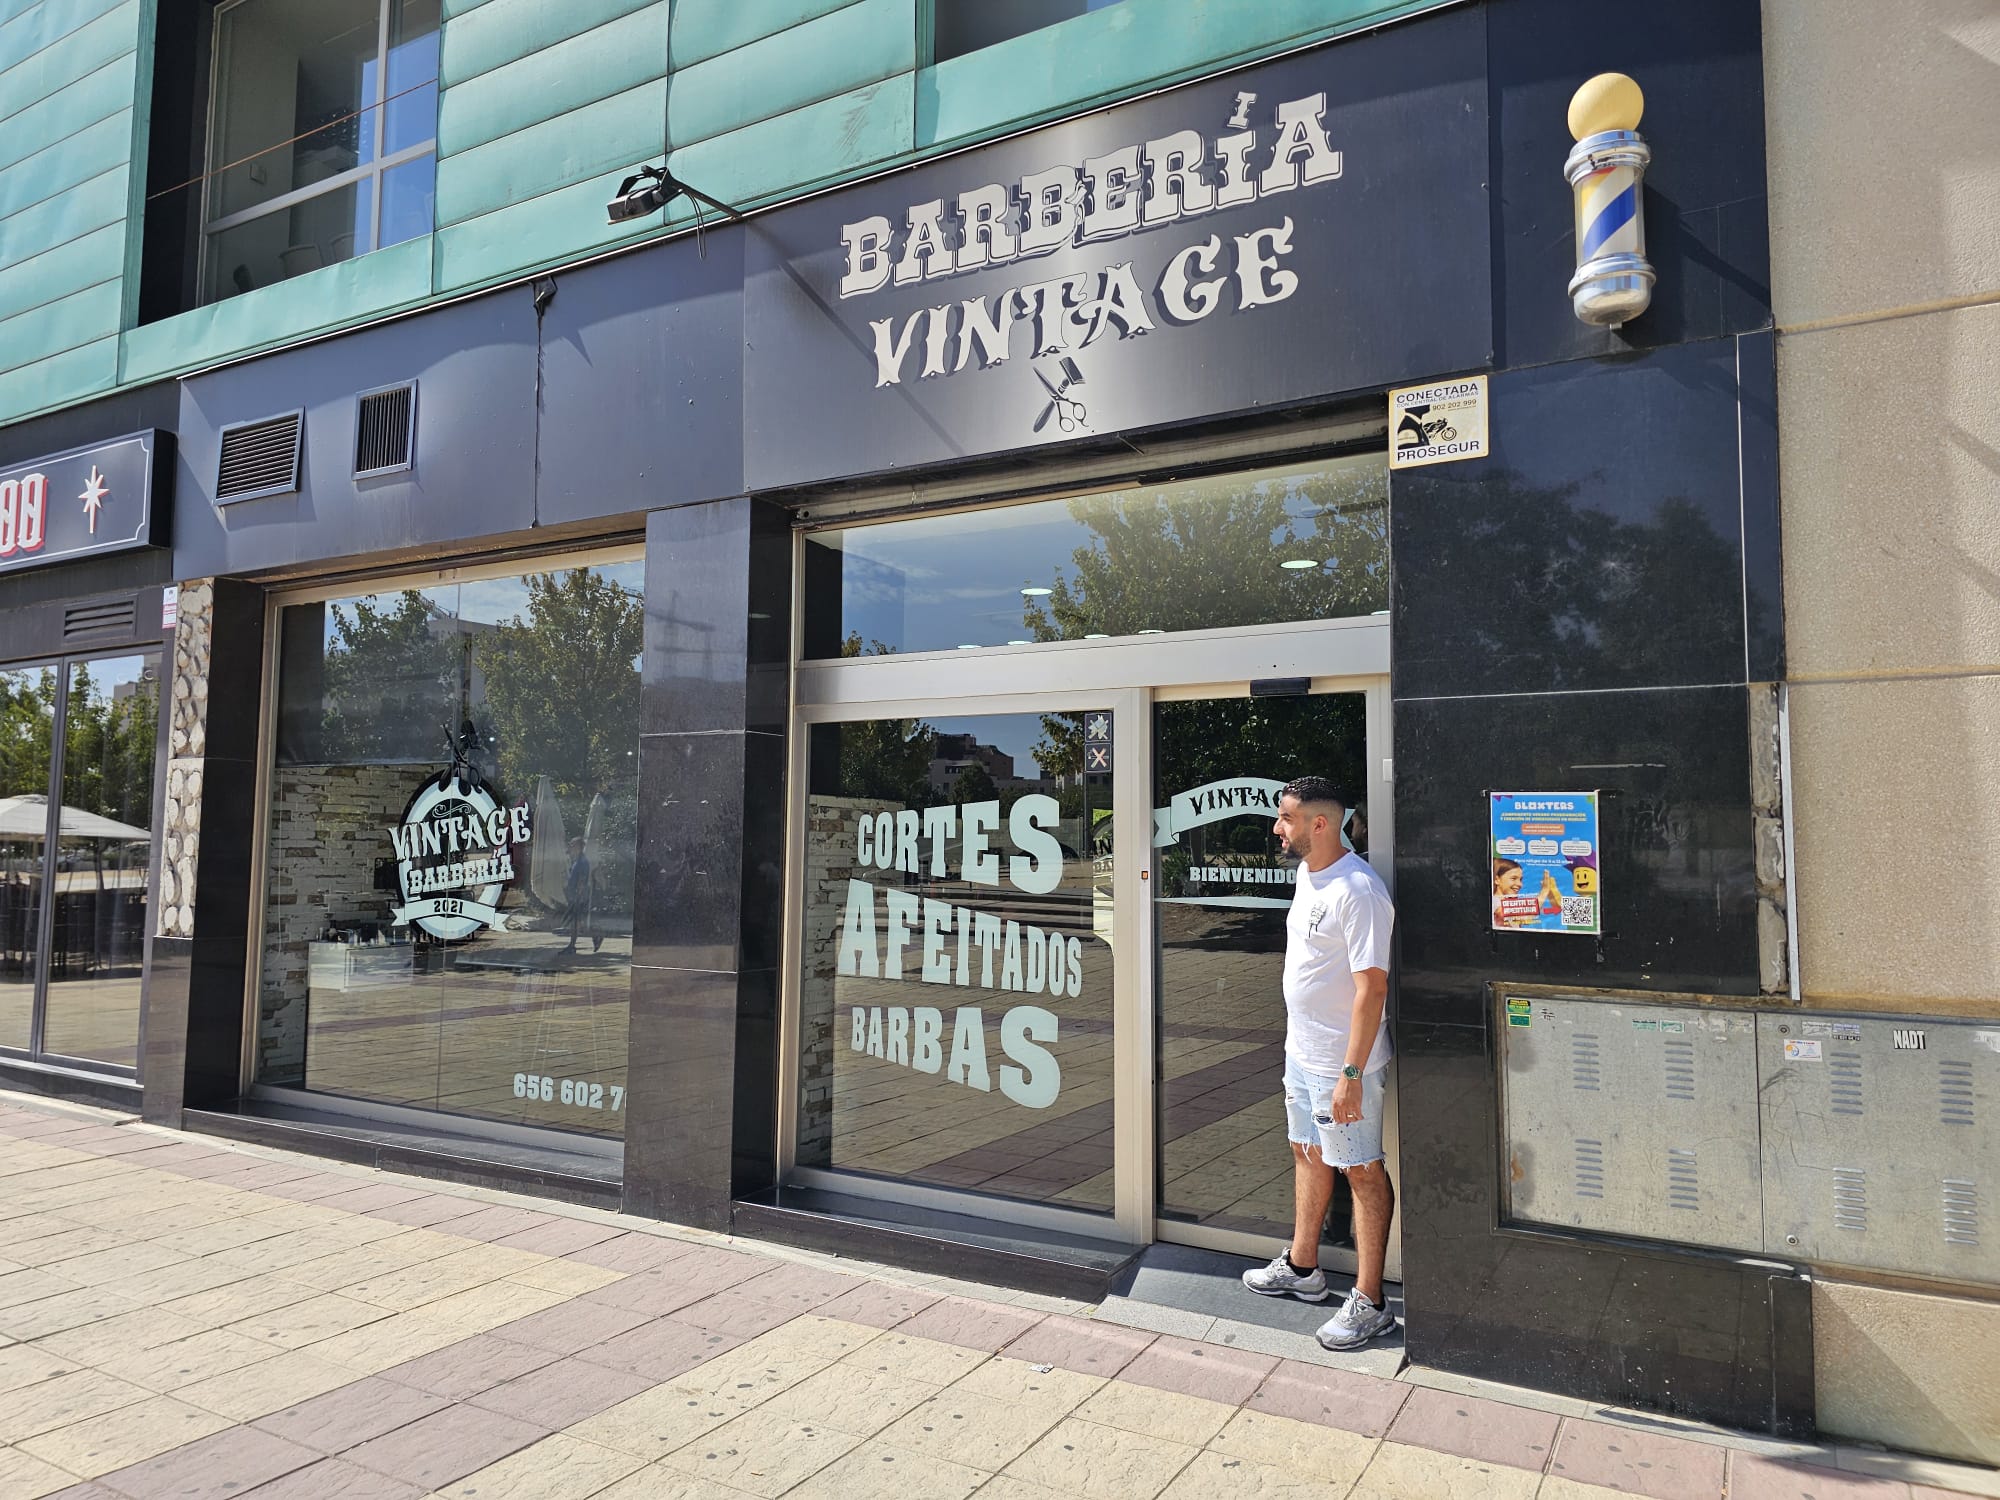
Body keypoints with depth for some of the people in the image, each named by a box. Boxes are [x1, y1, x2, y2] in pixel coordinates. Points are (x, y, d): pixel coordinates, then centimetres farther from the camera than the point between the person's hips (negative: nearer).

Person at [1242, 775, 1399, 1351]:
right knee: (1308, 1155, 21)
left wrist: (1350, 1075, -26)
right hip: (1301, 1051, 10)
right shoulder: (1308, 875, 6)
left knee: (1362, 1172, 4)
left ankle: (1369, 1303, 16)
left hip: (1341, 1064, -10)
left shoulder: (1357, 889, -24)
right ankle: (1301, 1267, 39)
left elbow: (1372, 986, -26)